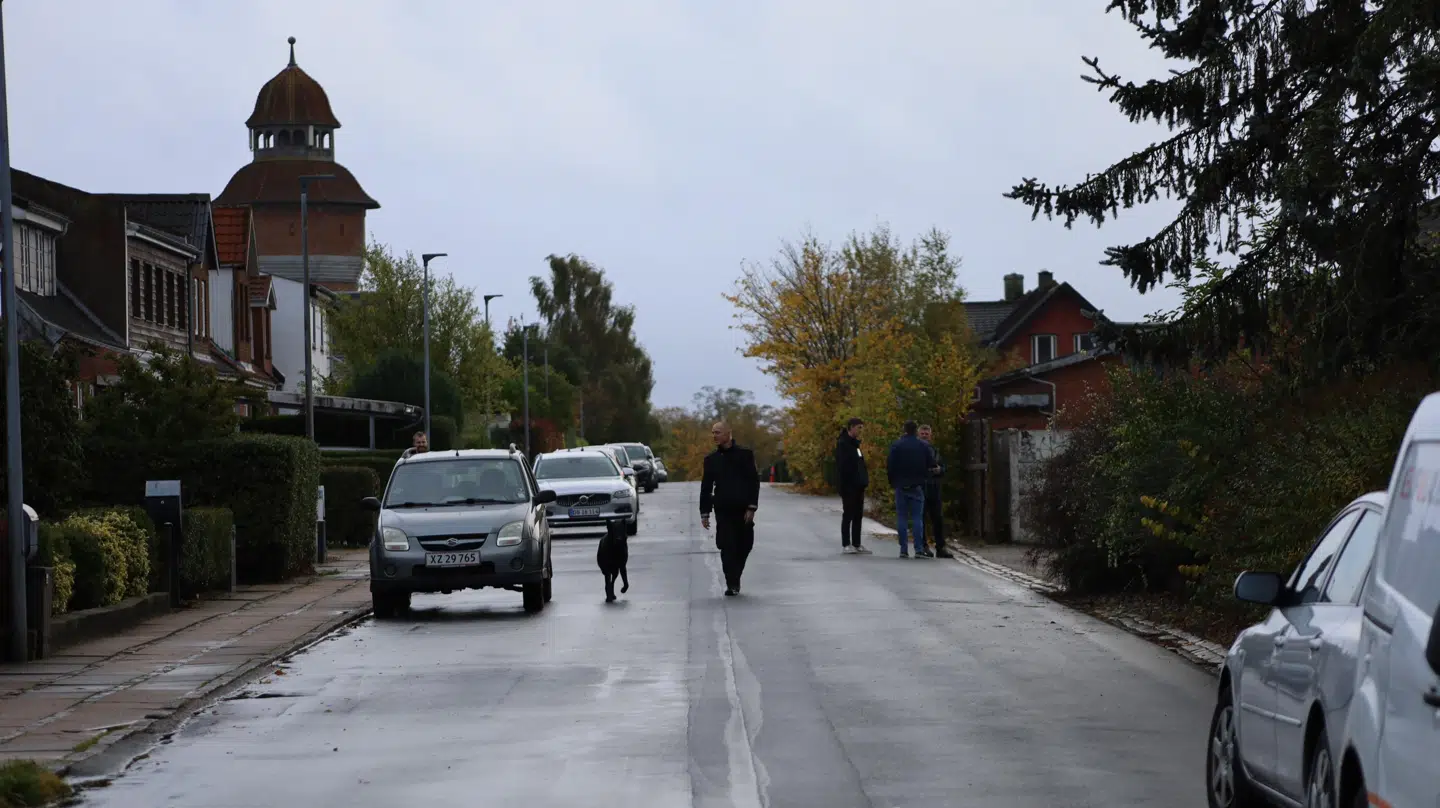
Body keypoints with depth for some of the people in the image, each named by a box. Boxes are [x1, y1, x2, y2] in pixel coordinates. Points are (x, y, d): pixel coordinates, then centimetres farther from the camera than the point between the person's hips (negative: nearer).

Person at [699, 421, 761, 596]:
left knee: (744, 545, 5)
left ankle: (734, 580, 23)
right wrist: (704, 512, 5)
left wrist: (751, 507, -8)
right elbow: (706, 487, 10)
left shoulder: (744, 454, 1)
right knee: (727, 547, -7)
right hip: (723, 510, 1)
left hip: (742, 509, -1)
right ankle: (732, 584, -5)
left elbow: (754, 481, -1)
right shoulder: (711, 459, 7)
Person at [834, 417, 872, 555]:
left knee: (858, 516, 9)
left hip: (858, 486, 9)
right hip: (849, 486, -9)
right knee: (848, 515, -4)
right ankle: (846, 545, 0)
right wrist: (843, 485, -23)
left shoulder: (855, 443, 17)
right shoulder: (843, 444, -12)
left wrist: (864, 481, 13)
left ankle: (856, 544, 13)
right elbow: (841, 466, -18)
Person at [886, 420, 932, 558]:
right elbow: (929, 465, 4)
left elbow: (889, 466, -2)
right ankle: (919, 549, -9)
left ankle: (903, 550, -1)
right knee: (917, 517, -1)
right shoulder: (924, 446, 2)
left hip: (901, 486, 0)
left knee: (902, 518, 3)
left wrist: (893, 482, 9)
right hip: (917, 486, 1)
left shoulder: (896, 446, -3)